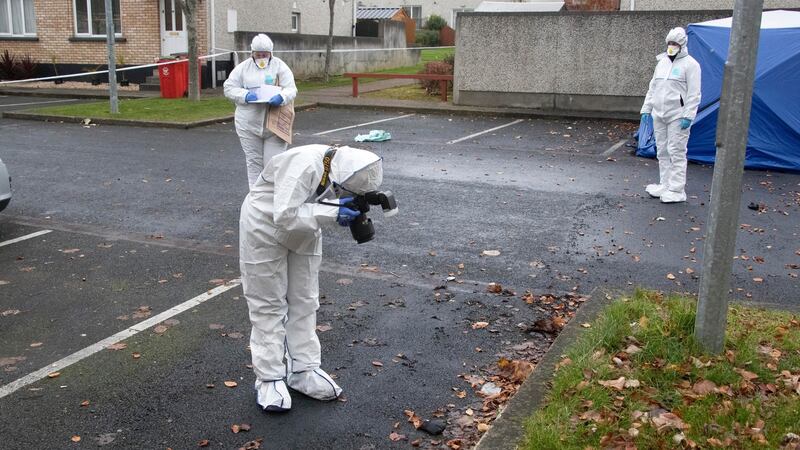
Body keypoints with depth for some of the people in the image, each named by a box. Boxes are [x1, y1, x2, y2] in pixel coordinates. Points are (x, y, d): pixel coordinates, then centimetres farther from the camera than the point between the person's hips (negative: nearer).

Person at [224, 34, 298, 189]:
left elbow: (291, 89, -4)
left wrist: (281, 97, -26)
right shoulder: (243, 67, 5)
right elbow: (229, 88, 3)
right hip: (249, 124, 2)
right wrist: (245, 95, -16)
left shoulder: (280, 66, 2)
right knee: (254, 162, 9)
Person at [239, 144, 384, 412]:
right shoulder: (303, 166, -37)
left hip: (303, 232, 7)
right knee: (268, 305, 1)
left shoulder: (341, 167, -15)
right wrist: (332, 212, -39)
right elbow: (285, 216, -41)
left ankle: (303, 370, 23)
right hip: (265, 227, -7)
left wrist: (352, 211, -21)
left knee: (304, 302, 11)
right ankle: (269, 379, 12)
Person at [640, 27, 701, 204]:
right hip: (659, 115, 7)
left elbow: (693, 94, -10)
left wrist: (688, 116, -17)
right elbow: (653, 88, 20)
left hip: (677, 116, -7)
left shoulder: (690, 64, -6)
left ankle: (676, 190, -4)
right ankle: (665, 185, 22)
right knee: (662, 151, 12)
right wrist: (646, 109, 15)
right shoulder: (662, 62, 14)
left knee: (676, 152, -7)